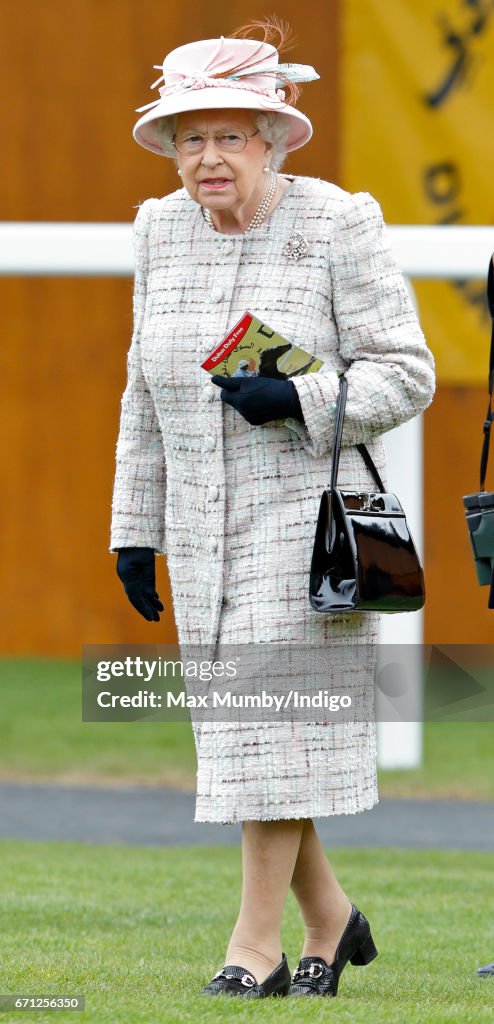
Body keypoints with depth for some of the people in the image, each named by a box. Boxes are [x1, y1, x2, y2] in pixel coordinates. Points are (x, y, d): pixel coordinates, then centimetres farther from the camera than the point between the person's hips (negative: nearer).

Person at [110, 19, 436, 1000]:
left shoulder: (338, 226, -7)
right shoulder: (161, 231, 8)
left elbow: (405, 374, -7)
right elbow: (144, 397, 15)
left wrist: (299, 399, -22)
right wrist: (133, 526, 14)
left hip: (307, 514, -5)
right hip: (201, 527, 5)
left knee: (275, 716, -10)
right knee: (238, 728, 6)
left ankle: (257, 943, -5)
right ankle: (330, 917, 22)